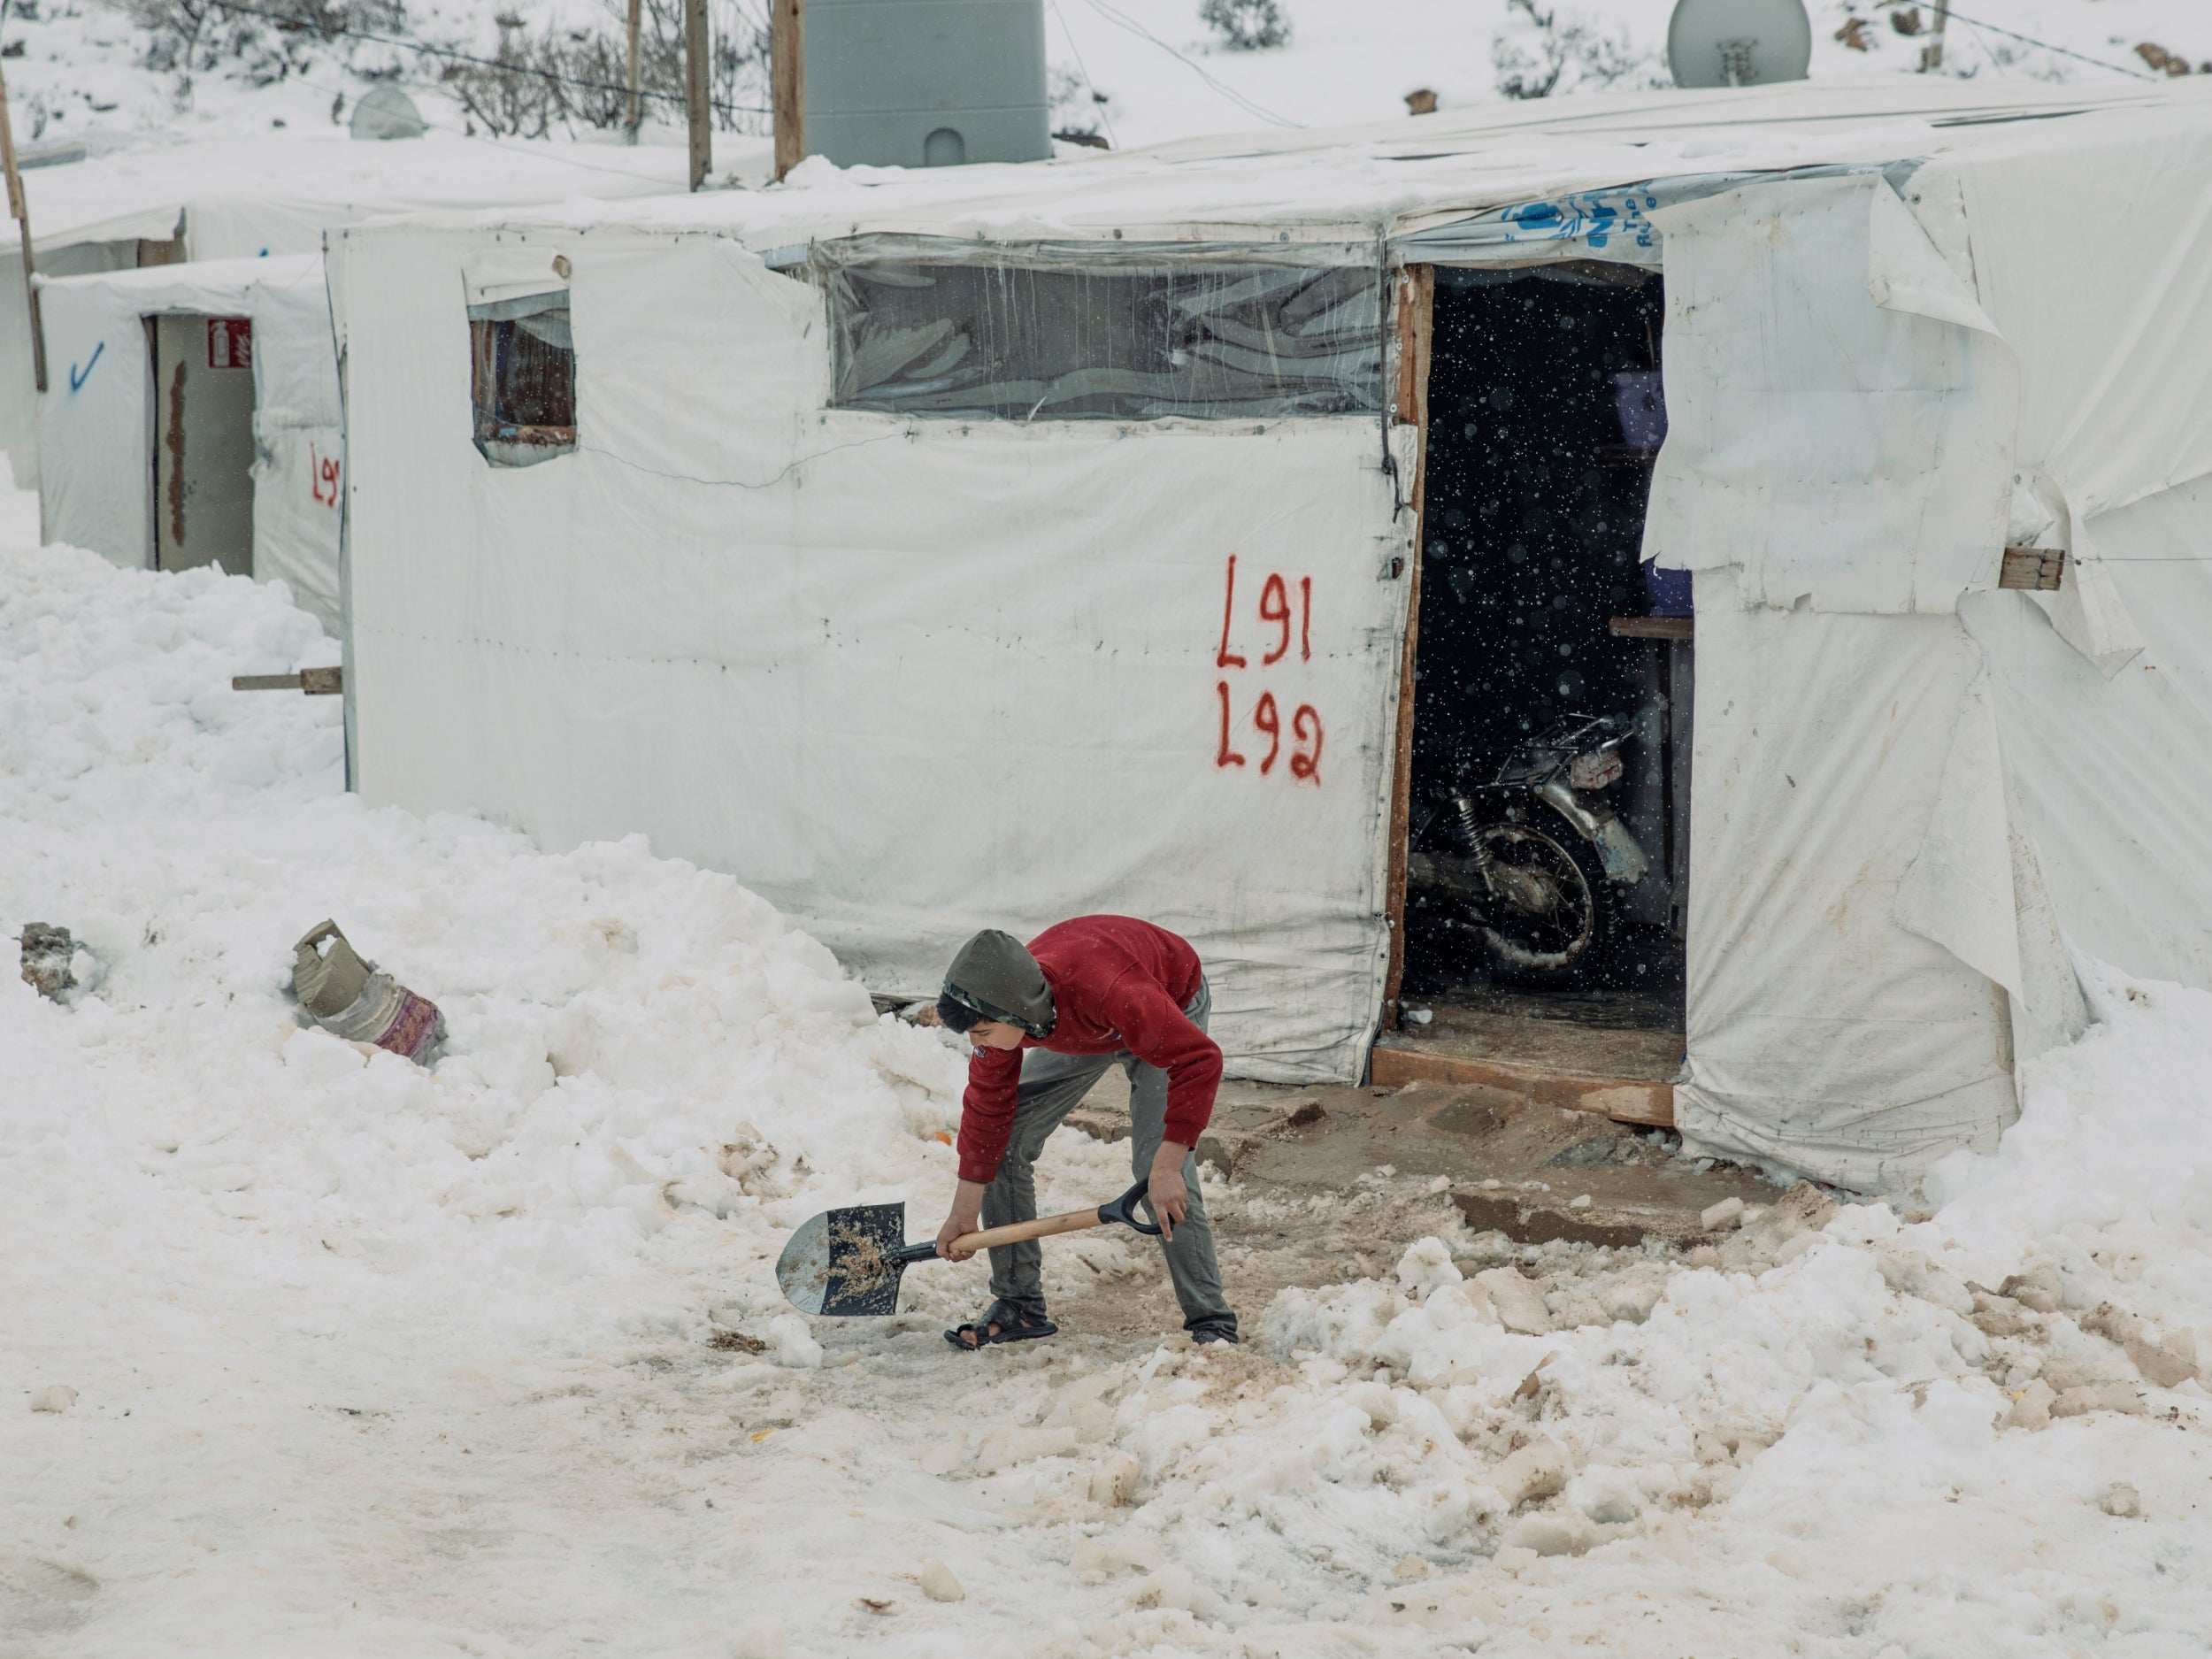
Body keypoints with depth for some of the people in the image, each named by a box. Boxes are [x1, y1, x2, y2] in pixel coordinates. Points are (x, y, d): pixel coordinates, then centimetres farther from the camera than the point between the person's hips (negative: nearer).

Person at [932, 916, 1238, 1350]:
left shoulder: (1112, 990, -48)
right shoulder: (998, 1009, -28)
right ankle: (1018, 1306, 8)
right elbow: (986, 1107, -13)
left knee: (1157, 1168, -22)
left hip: (1174, 1010, -6)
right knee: (1004, 1143, -4)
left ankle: (1211, 1324, -12)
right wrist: (964, 1214, -8)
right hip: (1077, 1030, 6)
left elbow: (1199, 1060, -40)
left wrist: (1166, 1168, -42)